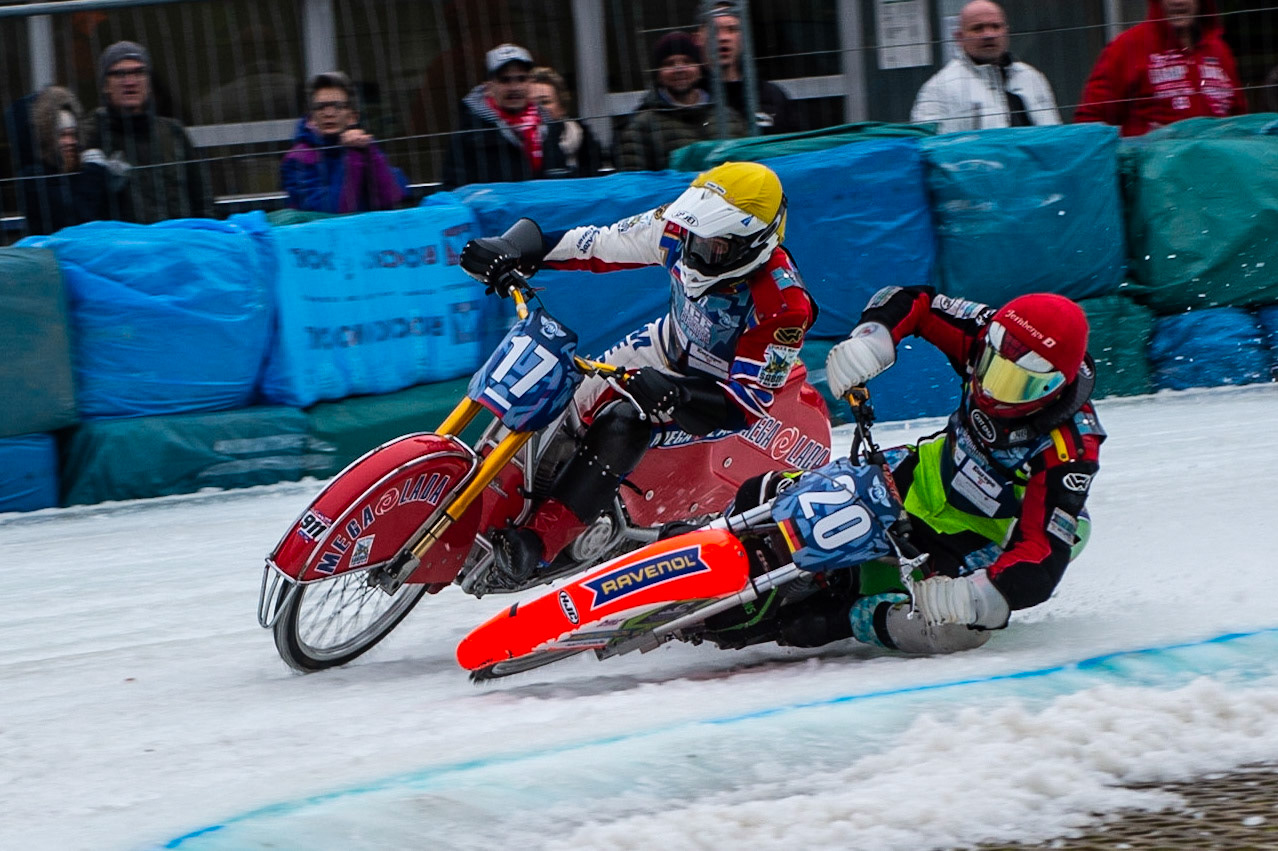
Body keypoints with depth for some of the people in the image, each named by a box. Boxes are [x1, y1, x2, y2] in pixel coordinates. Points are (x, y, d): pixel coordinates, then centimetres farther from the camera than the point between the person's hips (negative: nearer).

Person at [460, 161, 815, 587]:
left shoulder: (784, 305, -34)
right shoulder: (679, 230, -20)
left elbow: (750, 400, -33)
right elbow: (604, 245, -8)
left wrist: (675, 395, -50)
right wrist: (516, 253, -17)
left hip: (723, 383, -7)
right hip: (670, 346, 7)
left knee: (621, 422, -30)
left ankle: (539, 539, -34)